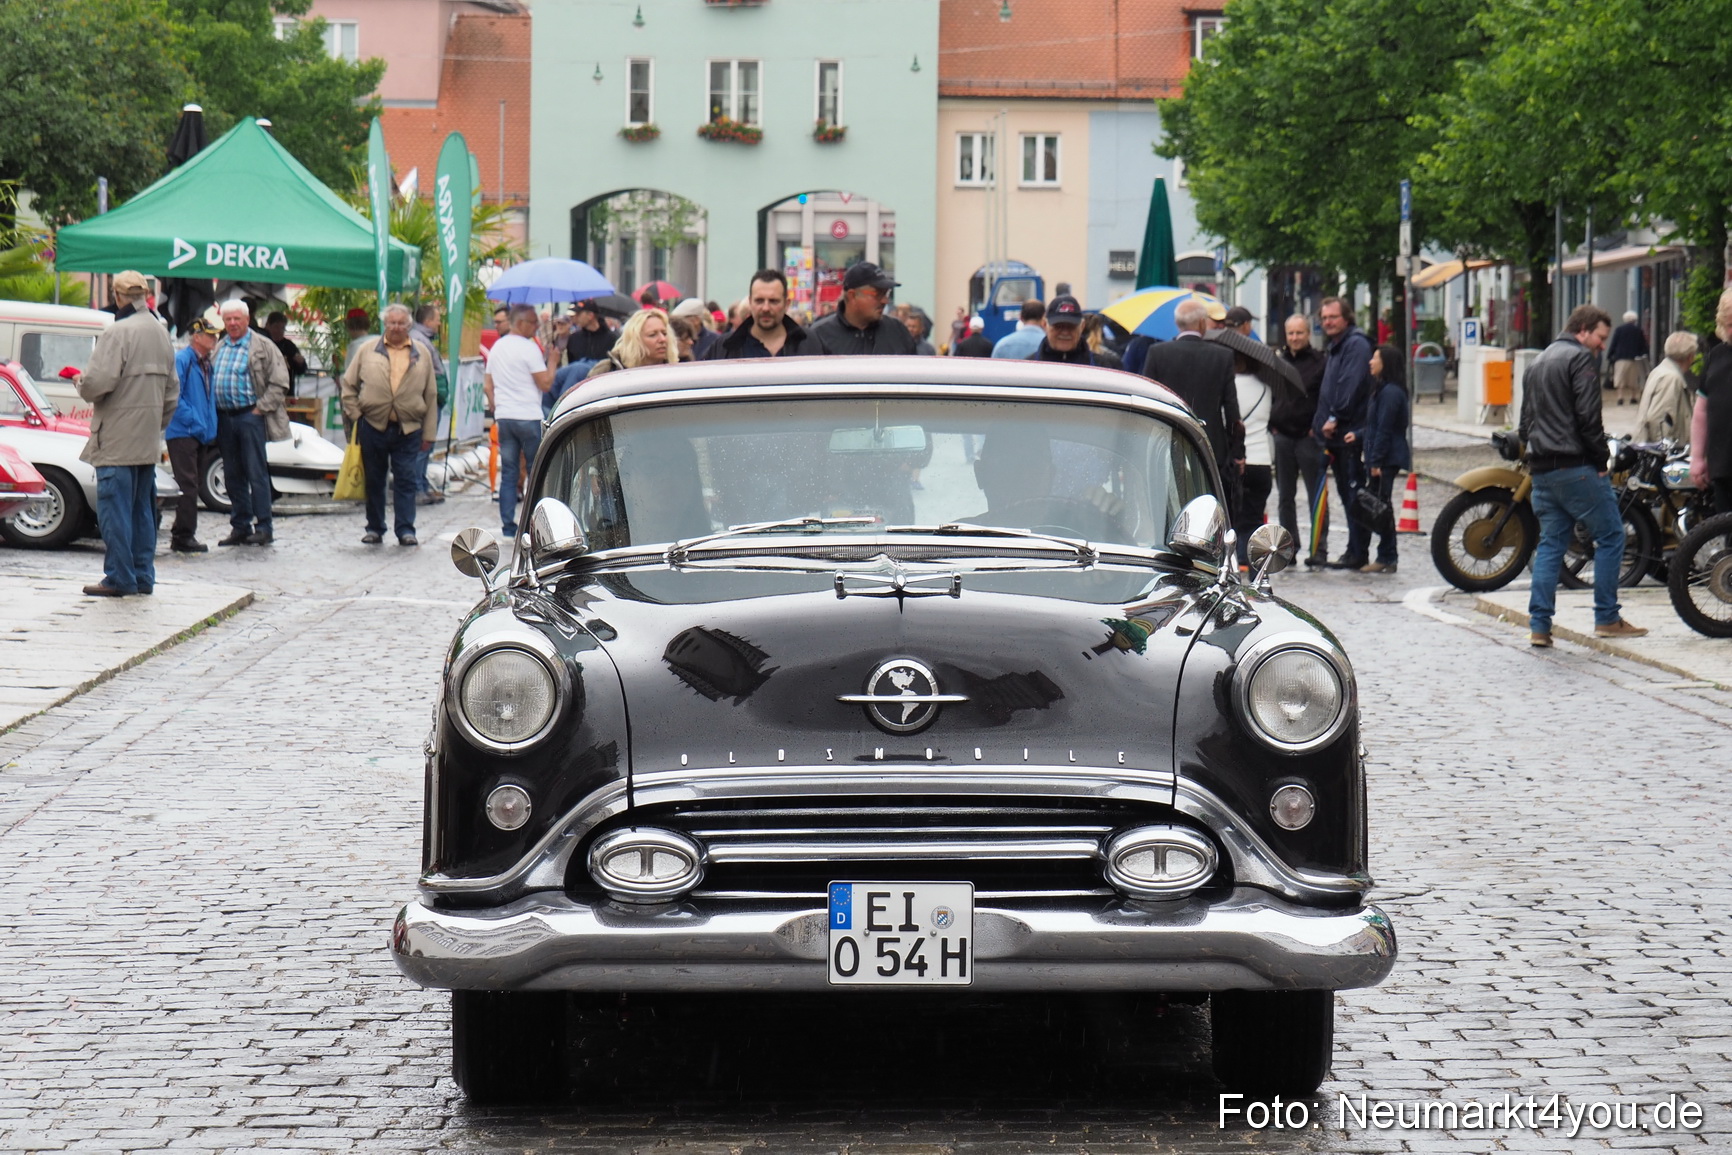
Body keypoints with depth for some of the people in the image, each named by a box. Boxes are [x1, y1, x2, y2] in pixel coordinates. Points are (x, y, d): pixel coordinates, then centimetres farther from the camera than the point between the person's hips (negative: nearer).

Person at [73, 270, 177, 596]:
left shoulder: (117, 333, -14)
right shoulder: (161, 333, 12)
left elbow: (97, 382, -22)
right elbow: (172, 392, 18)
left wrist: (80, 381, -1)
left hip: (117, 439, -8)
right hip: (148, 441, 8)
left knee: (115, 507, -4)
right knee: (142, 508, 13)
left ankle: (119, 578, -4)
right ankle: (143, 576, 16)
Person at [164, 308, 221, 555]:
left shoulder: (206, 363, 15)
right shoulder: (181, 360, -12)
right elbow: (175, 396, -18)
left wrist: (210, 425, 11)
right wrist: (194, 421, -19)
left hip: (199, 433, 9)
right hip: (182, 433, -9)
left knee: (190, 485, 13)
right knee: (187, 485, -10)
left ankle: (181, 534, 19)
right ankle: (184, 537, -8)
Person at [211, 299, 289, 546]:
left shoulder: (263, 347, -1)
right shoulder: (217, 349, 16)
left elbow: (279, 383, -4)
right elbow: (208, 380, 21)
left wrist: (260, 408, -11)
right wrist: (211, 412, 8)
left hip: (250, 415, -6)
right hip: (223, 417, 6)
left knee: (256, 473, -6)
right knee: (232, 475, 8)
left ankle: (263, 528, -4)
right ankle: (240, 527, 14)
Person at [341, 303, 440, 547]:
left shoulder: (422, 353, 8)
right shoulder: (367, 350, 7)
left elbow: (431, 395, 9)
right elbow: (349, 385, 12)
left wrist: (428, 433, 6)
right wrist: (355, 414, 0)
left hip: (408, 428, 0)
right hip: (373, 426, 0)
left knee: (406, 480, -3)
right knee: (374, 480, 7)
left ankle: (405, 530, 0)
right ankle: (374, 528, 16)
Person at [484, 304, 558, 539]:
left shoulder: (497, 347, 12)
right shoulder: (529, 348, -11)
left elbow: (487, 387, 15)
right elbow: (545, 384, -13)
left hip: (504, 416, 6)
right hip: (528, 417, -6)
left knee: (508, 472, 7)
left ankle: (508, 526, 5)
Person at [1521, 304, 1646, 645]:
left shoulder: (1537, 364, 21)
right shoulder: (1581, 359, -7)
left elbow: (1526, 421, 21)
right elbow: (1588, 415, -15)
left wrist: (1536, 450, 17)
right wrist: (1600, 459, -8)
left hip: (1541, 469, 8)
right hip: (1576, 468, -8)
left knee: (1551, 543, 9)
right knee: (1610, 537, 2)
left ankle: (1539, 625, 2)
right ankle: (1607, 618, 2)